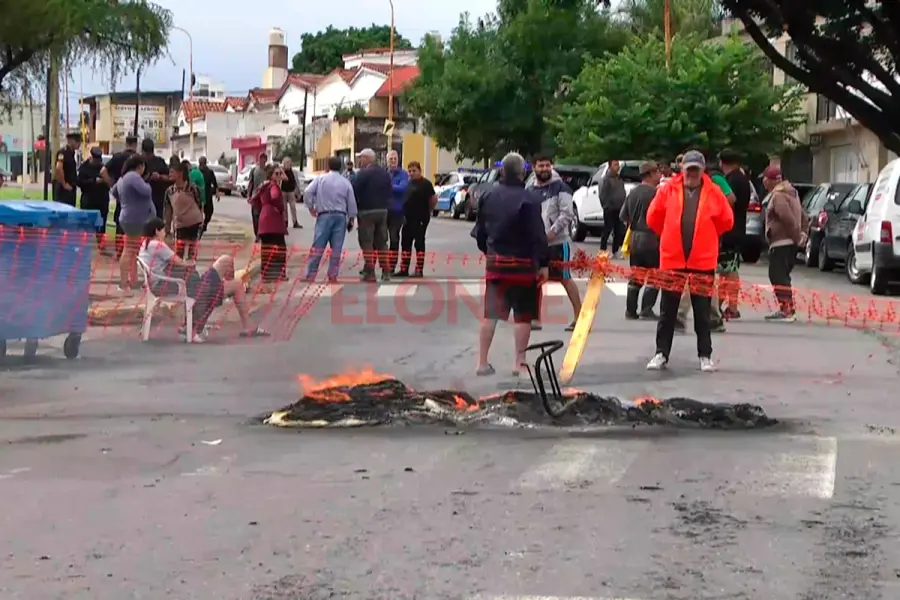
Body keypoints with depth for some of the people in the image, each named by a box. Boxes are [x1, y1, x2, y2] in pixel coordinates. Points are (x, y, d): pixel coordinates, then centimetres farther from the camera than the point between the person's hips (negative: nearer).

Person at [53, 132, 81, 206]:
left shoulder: (71, 153, 15)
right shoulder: (63, 152, -14)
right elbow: (59, 168, -28)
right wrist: (64, 184, -21)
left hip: (70, 189, 10)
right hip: (63, 189, -10)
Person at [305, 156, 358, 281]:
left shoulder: (320, 179, 1)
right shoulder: (346, 183, 6)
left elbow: (308, 192, -9)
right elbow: (352, 202, 7)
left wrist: (311, 207, 3)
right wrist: (351, 219, 16)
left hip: (324, 215, -2)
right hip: (340, 216, 2)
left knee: (318, 247, -2)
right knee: (336, 248, 4)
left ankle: (310, 275, -5)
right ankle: (333, 276, 3)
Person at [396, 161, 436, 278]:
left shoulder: (425, 184, -9)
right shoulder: (409, 183, 13)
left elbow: (433, 199, -9)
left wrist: (427, 211, 2)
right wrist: (404, 214, 13)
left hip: (420, 219, -8)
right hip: (408, 218, 8)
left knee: (419, 243, -3)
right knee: (405, 243, 9)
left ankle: (419, 270, 1)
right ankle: (404, 269, 14)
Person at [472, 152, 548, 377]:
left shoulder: (489, 196, 4)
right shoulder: (529, 198, -15)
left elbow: (480, 231, 12)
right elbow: (538, 235, -16)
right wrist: (543, 263, -11)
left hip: (495, 263, 5)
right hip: (522, 265, -5)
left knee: (490, 313, 10)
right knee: (523, 316, 4)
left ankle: (482, 363, 11)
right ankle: (519, 363, 5)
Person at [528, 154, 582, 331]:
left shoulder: (560, 187, -5)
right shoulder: (531, 190, 11)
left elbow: (567, 214, -13)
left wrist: (552, 232, -21)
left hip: (557, 241, -6)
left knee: (565, 279, -5)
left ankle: (579, 317, 1)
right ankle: (536, 319, 16)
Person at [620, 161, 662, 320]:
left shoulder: (632, 193, 8)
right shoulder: (655, 193, -14)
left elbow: (623, 216, 11)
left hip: (635, 237, 7)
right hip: (651, 237, -7)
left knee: (635, 275, 13)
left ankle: (631, 310, 13)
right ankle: (646, 310, -4)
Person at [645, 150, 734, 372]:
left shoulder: (714, 192, -2)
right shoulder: (668, 190, -1)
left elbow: (726, 220, 6)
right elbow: (653, 217, 6)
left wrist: (705, 236, 10)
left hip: (703, 261, 0)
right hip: (672, 259, 0)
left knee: (702, 311, 7)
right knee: (667, 310, 7)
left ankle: (705, 355, 15)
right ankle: (661, 353, 14)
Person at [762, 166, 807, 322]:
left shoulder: (778, 196, -14)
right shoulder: (790, 193, 20)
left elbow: (788, 218, -24)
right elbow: (803, 216, 24)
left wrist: (797, 237, -16)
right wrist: (802, 234, 15)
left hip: (781, 243, -10)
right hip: (790, 243, 10)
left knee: (778, 276, -12)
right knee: (781, 276, 17)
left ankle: (786, 310, -17)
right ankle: (786, 309, 20)